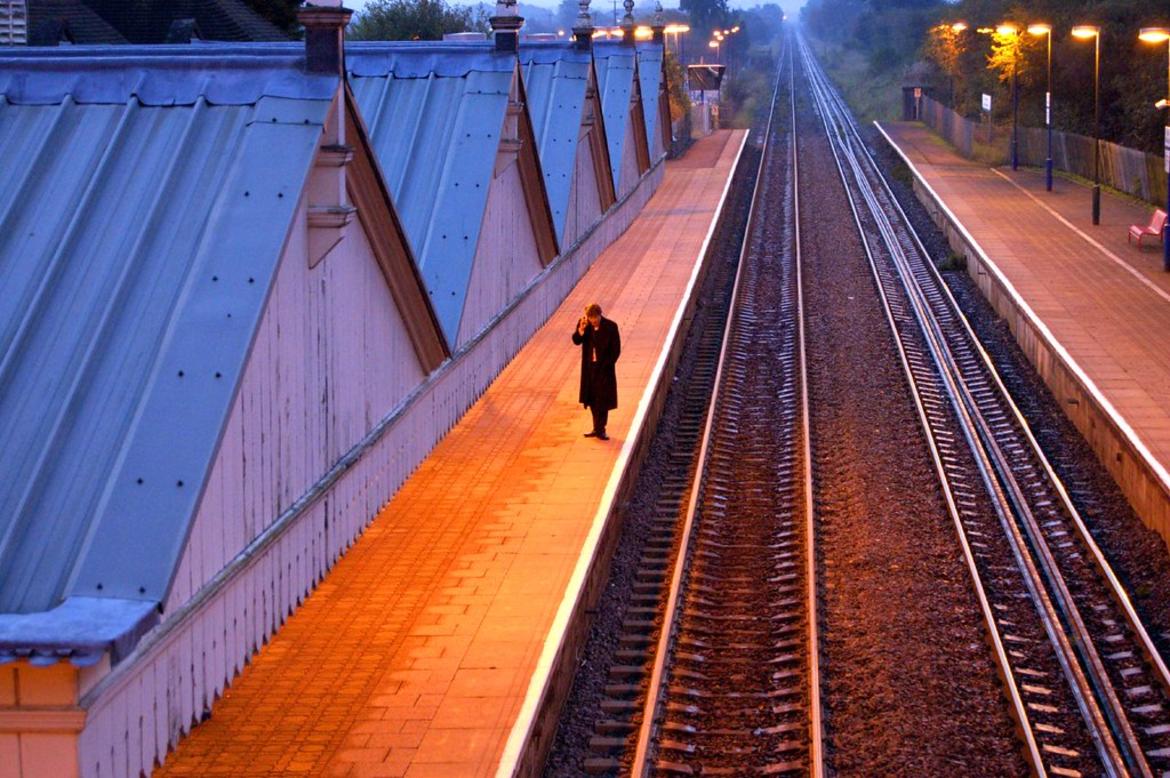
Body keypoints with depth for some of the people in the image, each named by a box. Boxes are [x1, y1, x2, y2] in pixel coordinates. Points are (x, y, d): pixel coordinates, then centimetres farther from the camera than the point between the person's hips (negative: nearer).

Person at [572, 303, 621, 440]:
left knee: (602, 401, -1)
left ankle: (600, 429, 6)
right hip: (589, 368, 4)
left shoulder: (610, 327, -13)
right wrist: (581, 329, -25)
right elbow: (576, 341, -8)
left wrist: (606, 365, -12)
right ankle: (597, 428, 21)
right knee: (592, 401, 11)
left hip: (604, 369, -4)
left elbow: (616, 350, -8)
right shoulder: (584, 324, -3)